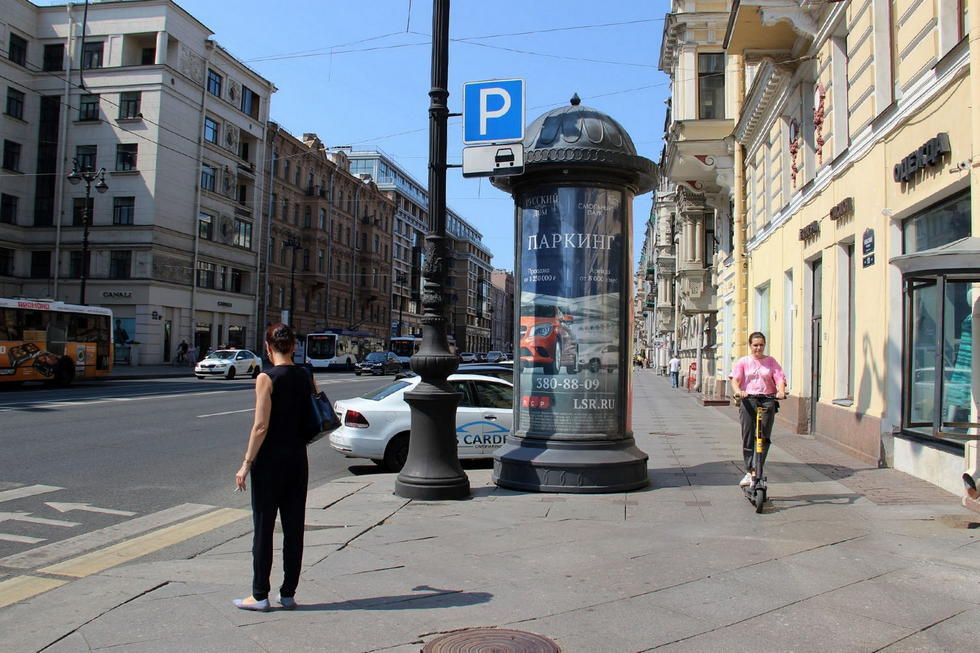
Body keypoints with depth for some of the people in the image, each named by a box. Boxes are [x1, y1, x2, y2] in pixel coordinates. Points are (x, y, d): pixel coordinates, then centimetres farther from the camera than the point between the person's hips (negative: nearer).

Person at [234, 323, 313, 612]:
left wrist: (246, 463, -11)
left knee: (263, 528, 5)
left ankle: (260, 595, 13)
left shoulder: (266, 378, -13)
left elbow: (261, 427, -17)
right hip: (298, 458, 5)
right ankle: (288, 594, 18)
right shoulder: (307, 376, 3)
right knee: (294, 528, 10)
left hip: (270, 460, -5)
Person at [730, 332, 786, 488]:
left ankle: (756, 471, -1)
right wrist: (738, 391, -24)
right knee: (747, 438, 0)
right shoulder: (743, 361, 9)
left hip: (767, 400, 0)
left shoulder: (771, 361, 12)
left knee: (764, 437, -7)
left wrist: (781, 391, -21)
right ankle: (749, 472, 9)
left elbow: (780, 379, 1)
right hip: (748, 401, 0)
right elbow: (735, 379, -3)